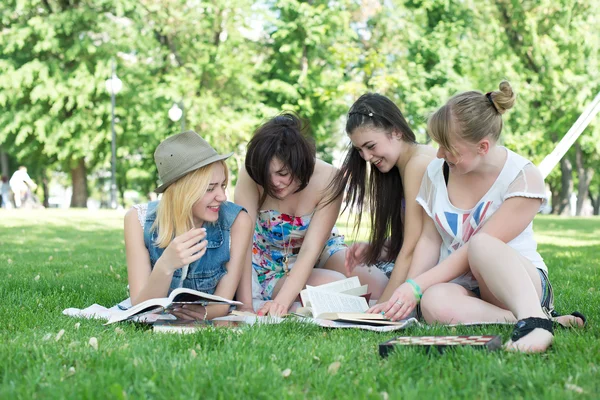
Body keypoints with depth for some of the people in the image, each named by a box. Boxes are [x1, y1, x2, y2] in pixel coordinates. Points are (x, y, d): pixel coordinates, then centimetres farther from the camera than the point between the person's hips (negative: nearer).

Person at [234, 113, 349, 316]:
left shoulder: (328, 180, -25)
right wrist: (245, 304, -37)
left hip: (320, 254, 2)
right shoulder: (251, 177, -26)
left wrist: (282, 301, -42)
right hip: (269, 261, -2)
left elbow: (311, 249, -29)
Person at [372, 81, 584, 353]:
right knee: (434, 303, -36)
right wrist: (406, 292, -10)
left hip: (522, 282, -3)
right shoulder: (436, 172, 5)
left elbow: (476, 246, -18)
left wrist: (416, 287, -22)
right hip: (459, 286, 3)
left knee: (481, 245, -38)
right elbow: (430, 240, 6)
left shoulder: (523, 177, -12)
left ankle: (533, 318, -47)